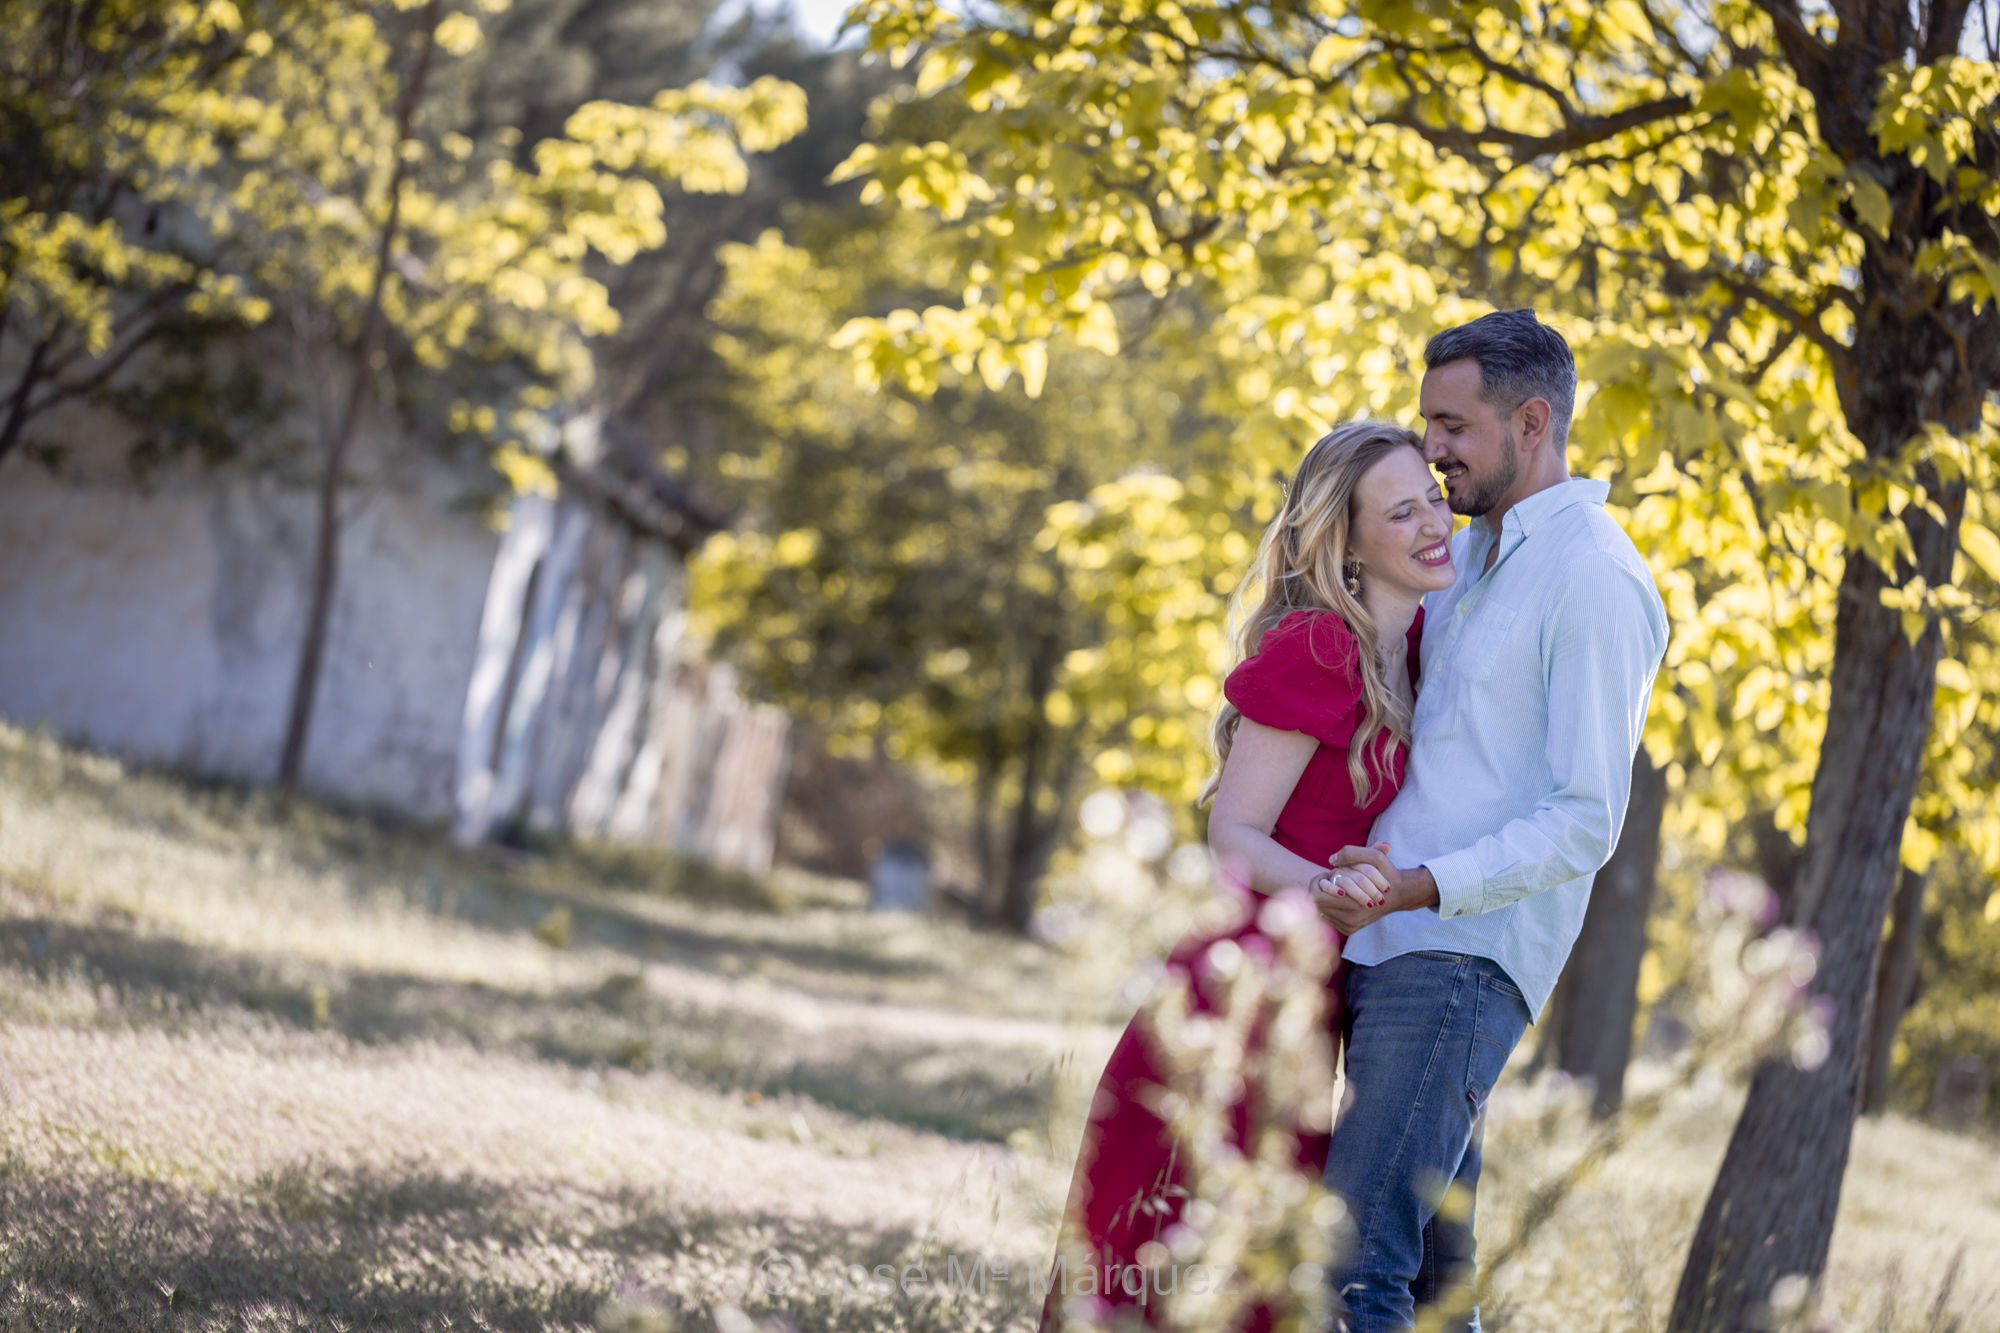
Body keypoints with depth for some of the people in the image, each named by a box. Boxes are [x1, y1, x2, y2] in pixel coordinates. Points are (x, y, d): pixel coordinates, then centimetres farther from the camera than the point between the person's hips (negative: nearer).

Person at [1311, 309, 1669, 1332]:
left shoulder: (1594, 579, -10)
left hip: (1464, 956, -9)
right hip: (1389, 944, 9)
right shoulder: (1466, 555, 18)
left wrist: (1421, 886, -24)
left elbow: (1587, 822, -15)